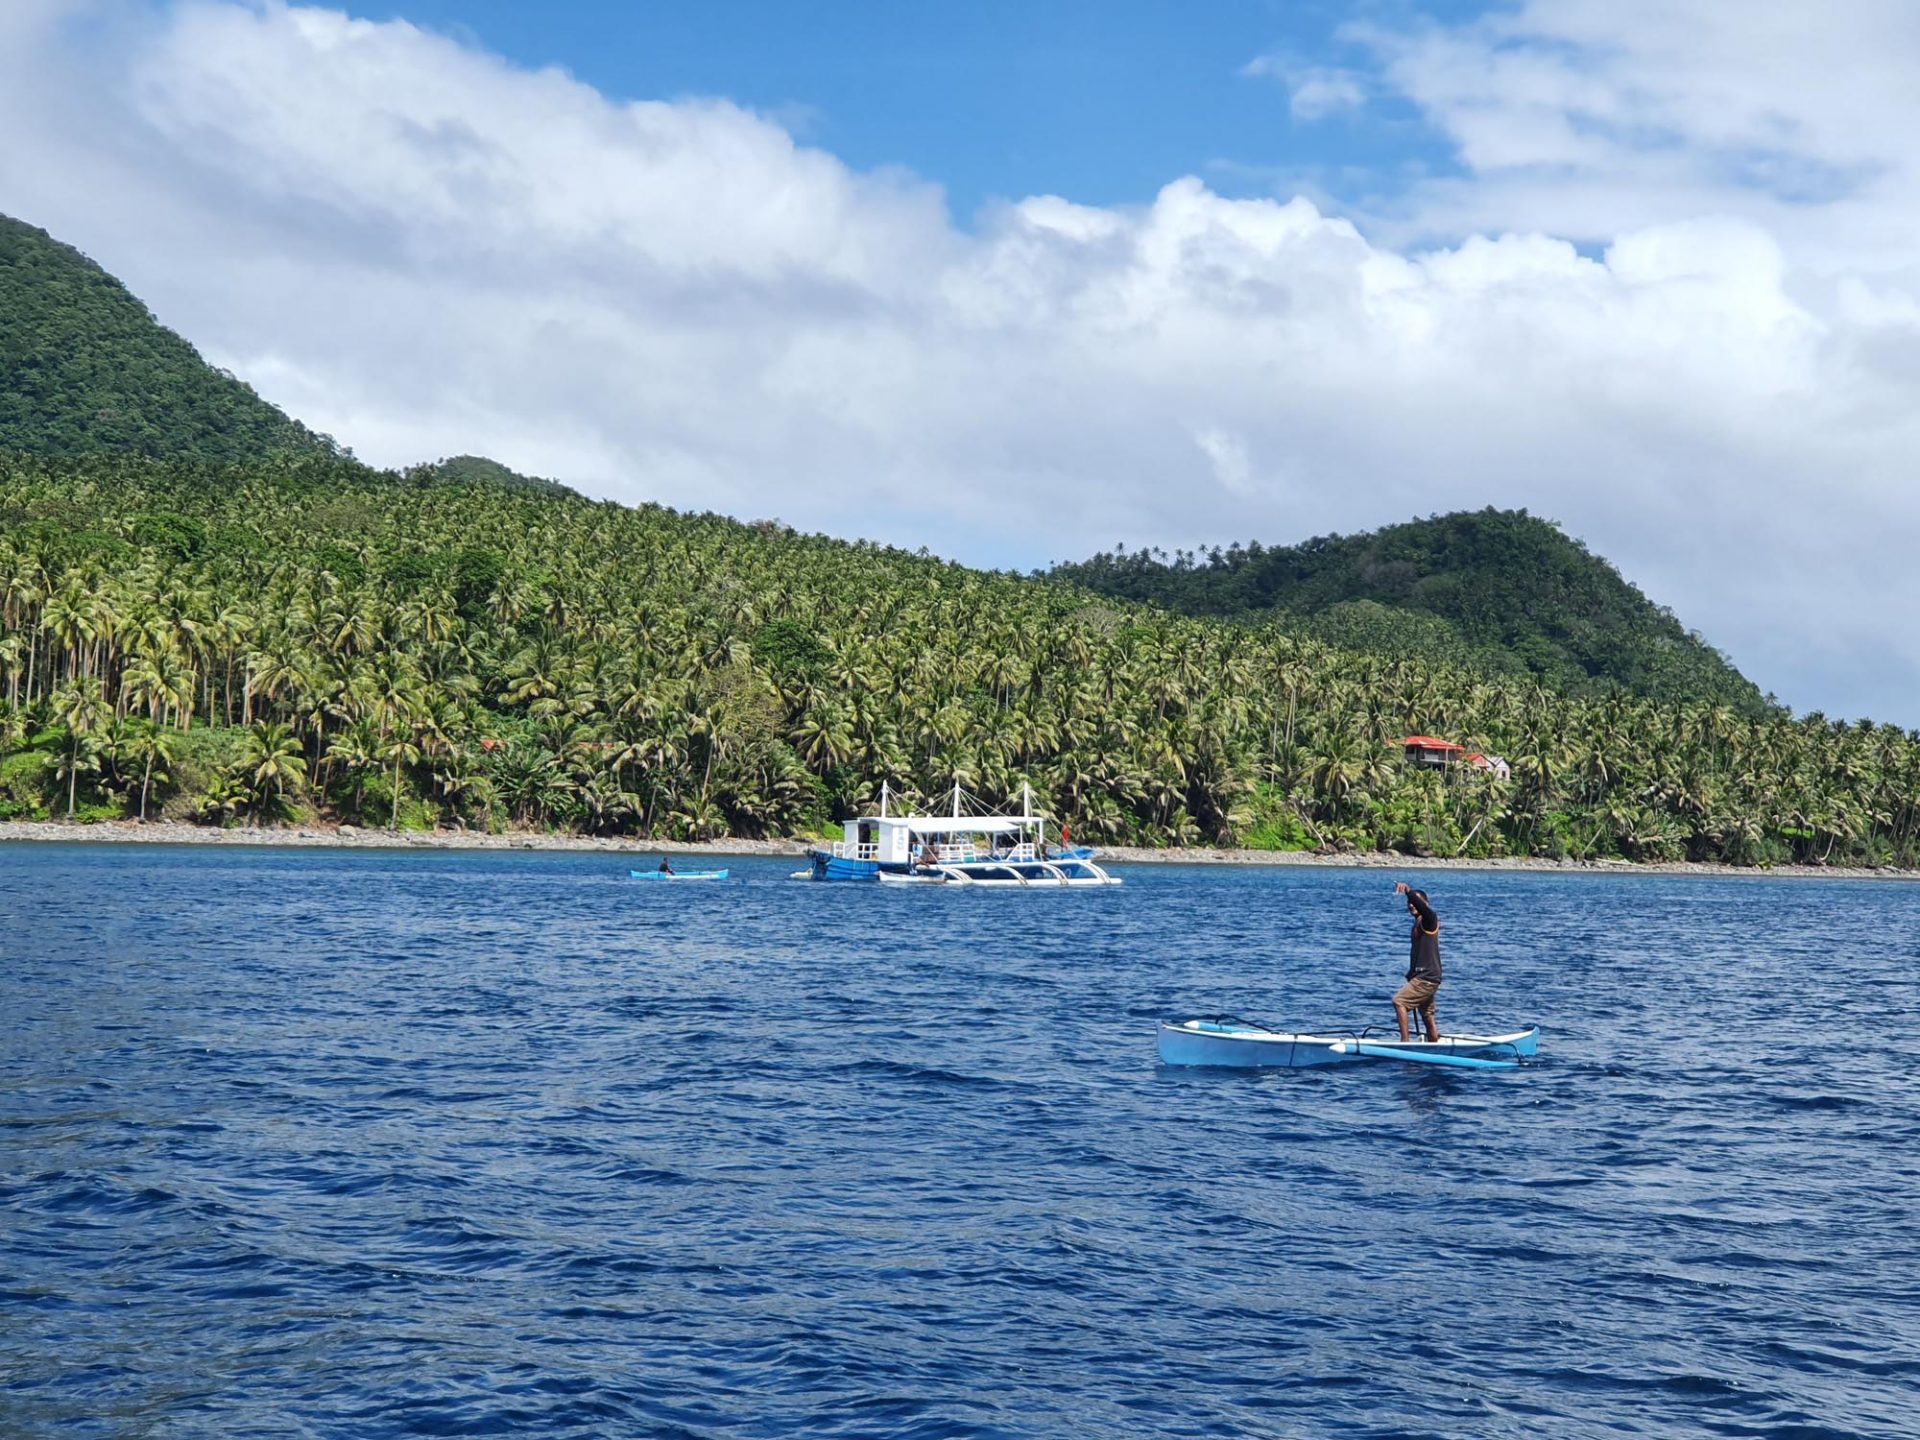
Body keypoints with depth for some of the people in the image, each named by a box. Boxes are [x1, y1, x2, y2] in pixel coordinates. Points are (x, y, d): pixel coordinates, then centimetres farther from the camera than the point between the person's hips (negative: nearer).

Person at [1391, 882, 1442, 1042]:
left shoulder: (1429, 919, -9)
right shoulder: (1417, 924, 18)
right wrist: (1411, 974, 27)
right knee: (1427, 1015, 14)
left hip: (1427, 977, -10)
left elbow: (1422, 906, -33)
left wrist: (1408, 890, -46)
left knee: (1399, 1000, -18)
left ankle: (1405, 1041, -20)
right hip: (1423, 977, 10)